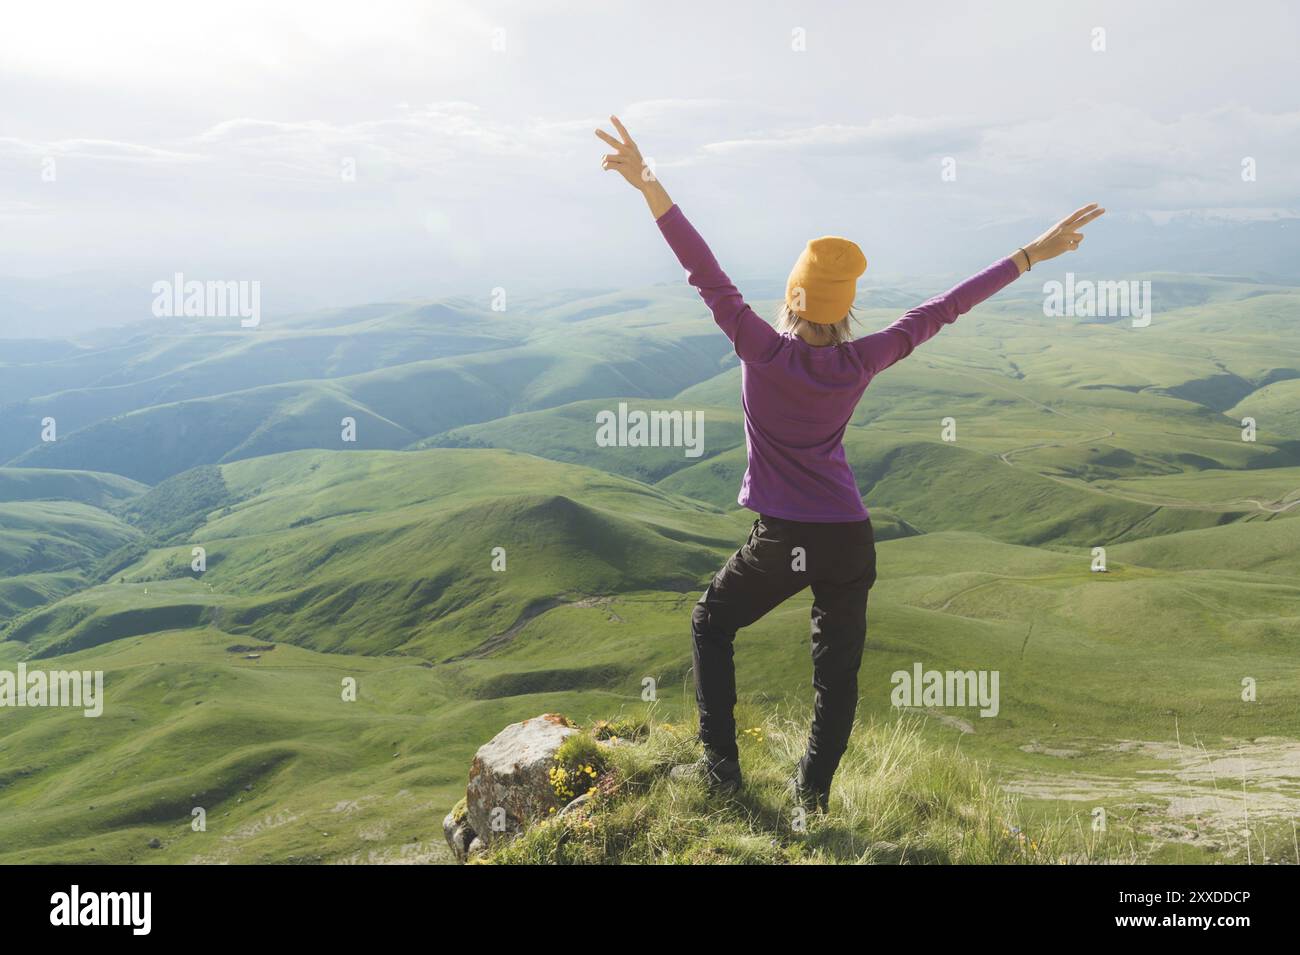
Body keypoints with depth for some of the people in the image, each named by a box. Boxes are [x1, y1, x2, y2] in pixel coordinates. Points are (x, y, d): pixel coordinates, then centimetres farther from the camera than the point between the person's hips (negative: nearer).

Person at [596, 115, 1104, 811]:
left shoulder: (763, 351, -14)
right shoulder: (861, 363, -7)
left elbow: (705, 274, -19)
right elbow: (941, 310, -2)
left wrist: (651, 190, -24)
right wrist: (1030, 255, 5)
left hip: (780, 542, -2)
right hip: (849, 541, 2)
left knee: (711, 626, 22)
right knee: (837, 669, 17)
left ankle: (720, 766, 19)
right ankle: (813, 793, 23)